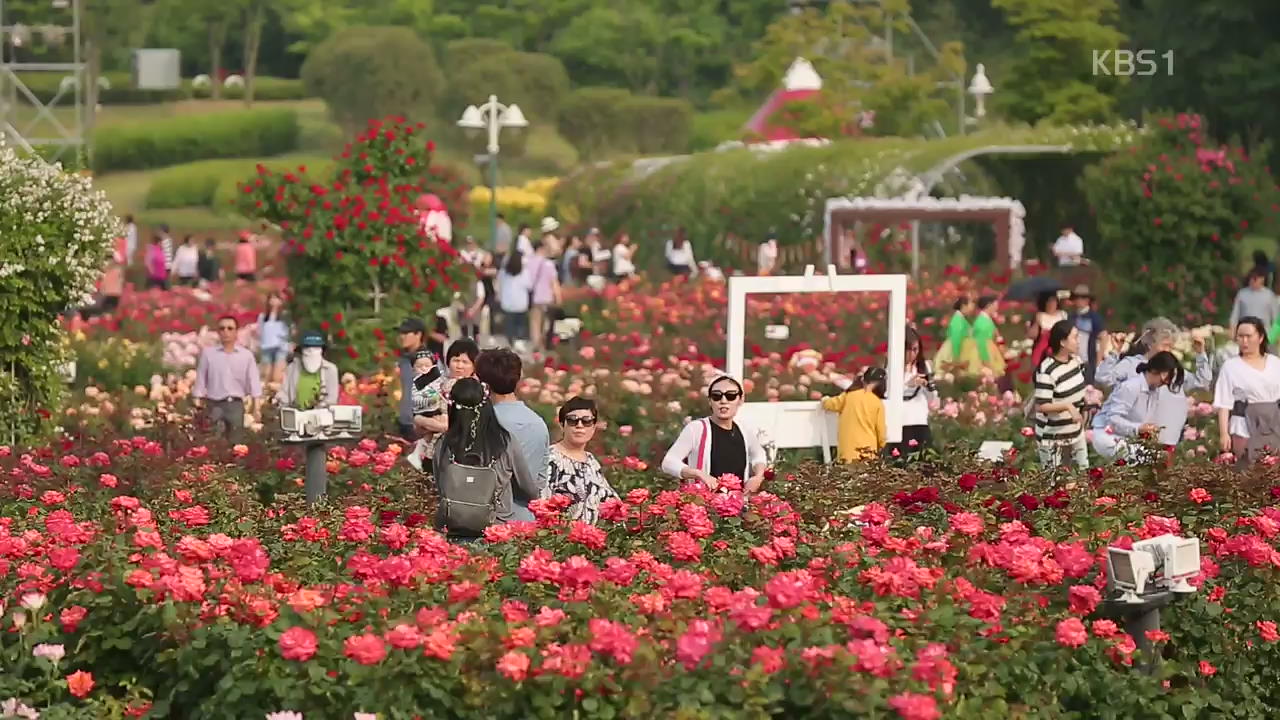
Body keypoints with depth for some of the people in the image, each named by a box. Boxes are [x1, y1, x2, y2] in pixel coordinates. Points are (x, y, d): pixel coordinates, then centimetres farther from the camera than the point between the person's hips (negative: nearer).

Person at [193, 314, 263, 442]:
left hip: (236, 404, 1)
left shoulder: (246, 355, 5)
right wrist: (198, 405, 1)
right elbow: (200, 380, 5)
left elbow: (253, 381, 5)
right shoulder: (208, 353, 3)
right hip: (214, 404, -1)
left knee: (235, 440, 3)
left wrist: (256, 406, -1)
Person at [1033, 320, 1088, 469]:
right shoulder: (1046, 370, -23)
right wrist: (1067, 406, -33)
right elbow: (1041, 406, -25)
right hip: (1053, 439, -8)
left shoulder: (1075, 360, 1)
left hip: (1076, 433, 8)